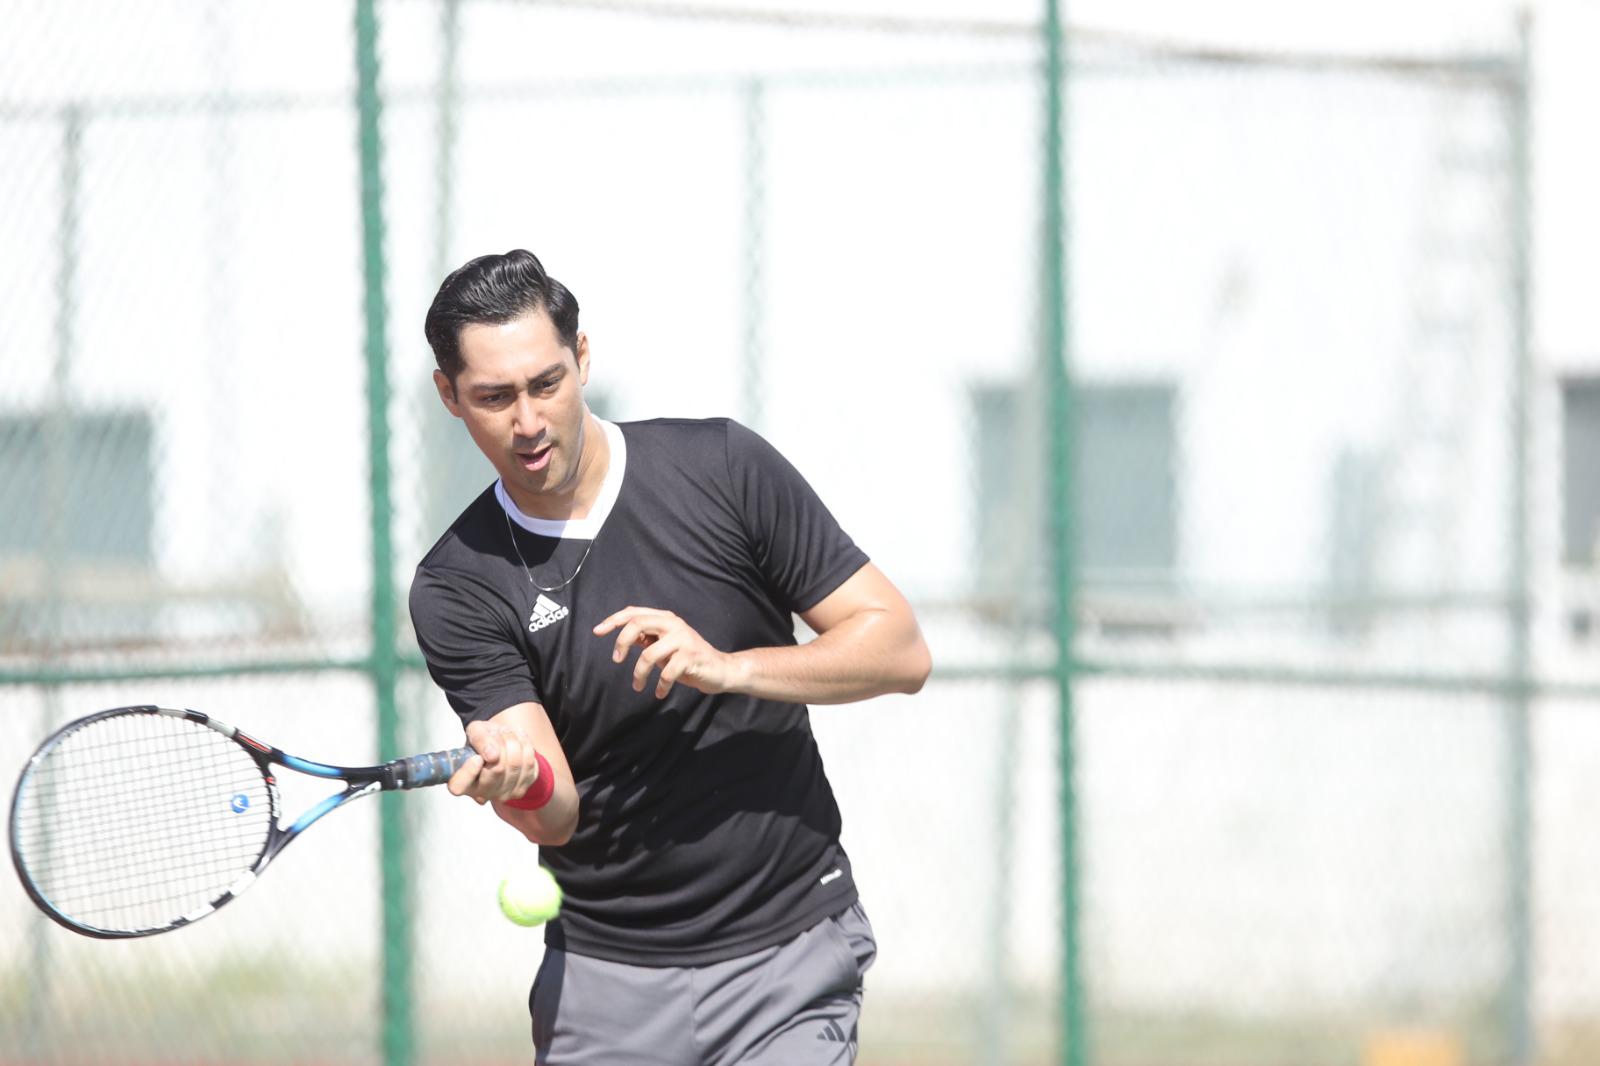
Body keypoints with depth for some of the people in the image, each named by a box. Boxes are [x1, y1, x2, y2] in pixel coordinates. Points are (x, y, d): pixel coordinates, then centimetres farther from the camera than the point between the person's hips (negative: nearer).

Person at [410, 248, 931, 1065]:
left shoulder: (722, 468, -6)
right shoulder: (457, 589, -6)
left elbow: (900, 649, -6)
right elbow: (557, 816, -15)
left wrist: (728, 667, -21)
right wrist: (513, 778, -39)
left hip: (787, 953, -1)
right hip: (603, 973, 1)